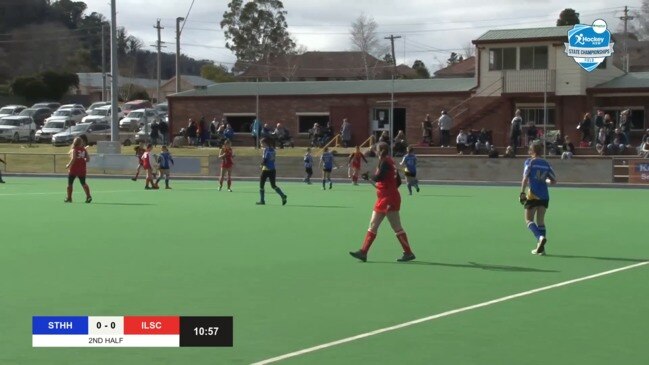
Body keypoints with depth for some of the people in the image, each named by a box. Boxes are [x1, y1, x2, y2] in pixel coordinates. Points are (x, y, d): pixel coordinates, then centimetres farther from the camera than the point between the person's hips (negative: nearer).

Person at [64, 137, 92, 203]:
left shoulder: (74, 150, -10)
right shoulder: (84, 150, 4)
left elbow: (73, 159, -19)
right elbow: (88, 159, 2)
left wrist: (68, 165, -8)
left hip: (73, 170, -4)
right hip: (82, 170, 4)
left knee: (70, 183, 11)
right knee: (83, 183, 9)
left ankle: (69, 198, 16)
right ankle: (88, 196, -8)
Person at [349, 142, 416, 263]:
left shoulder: (385, 162, -13)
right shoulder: (390, 162, 14)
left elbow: (378, 177, -26)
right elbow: (398, 181, 16)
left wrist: (368, 177, -8)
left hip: (389, 199, -10)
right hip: (383, 199, 10)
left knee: (397, 227, -4)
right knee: (373, 225, 9)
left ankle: (408, 253, 2)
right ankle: (363, 252, 9)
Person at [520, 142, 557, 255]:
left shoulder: (529, 162, -2)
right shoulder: (546, 164, 10)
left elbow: (525, 178, -12)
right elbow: (554, 181, 11)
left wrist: (522, 193, -12)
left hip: (533, 194, -4)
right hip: (544, 196, 4)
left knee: (529, 220, 2)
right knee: (540, 221, 10)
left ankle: (540, 237, -24)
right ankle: (540, 248, 4)